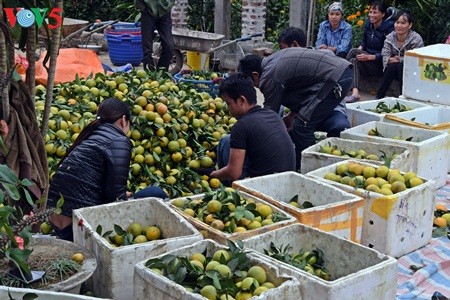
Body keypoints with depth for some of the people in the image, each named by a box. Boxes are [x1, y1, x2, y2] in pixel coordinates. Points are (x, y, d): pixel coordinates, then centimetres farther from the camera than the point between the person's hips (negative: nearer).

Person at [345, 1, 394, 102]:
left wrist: (368, 57, -26)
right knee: (354, 61, -26)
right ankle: (355, 93, -40)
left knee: (353, 51, -22)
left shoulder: (388, 27, -12)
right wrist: (359, 49, -5)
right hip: (368, 65, 6)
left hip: (381, 66, -6)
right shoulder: (368, 24, 9)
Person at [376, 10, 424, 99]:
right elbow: (385, 58, -10)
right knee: (392, 65, -29)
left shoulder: (416, 39, -16)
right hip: (394, 71, 3)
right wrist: (391, 60, -30)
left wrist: (400, 59, -19)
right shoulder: (389, 37, -3)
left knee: (400, 66, -32)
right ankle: (379, 97, -29)